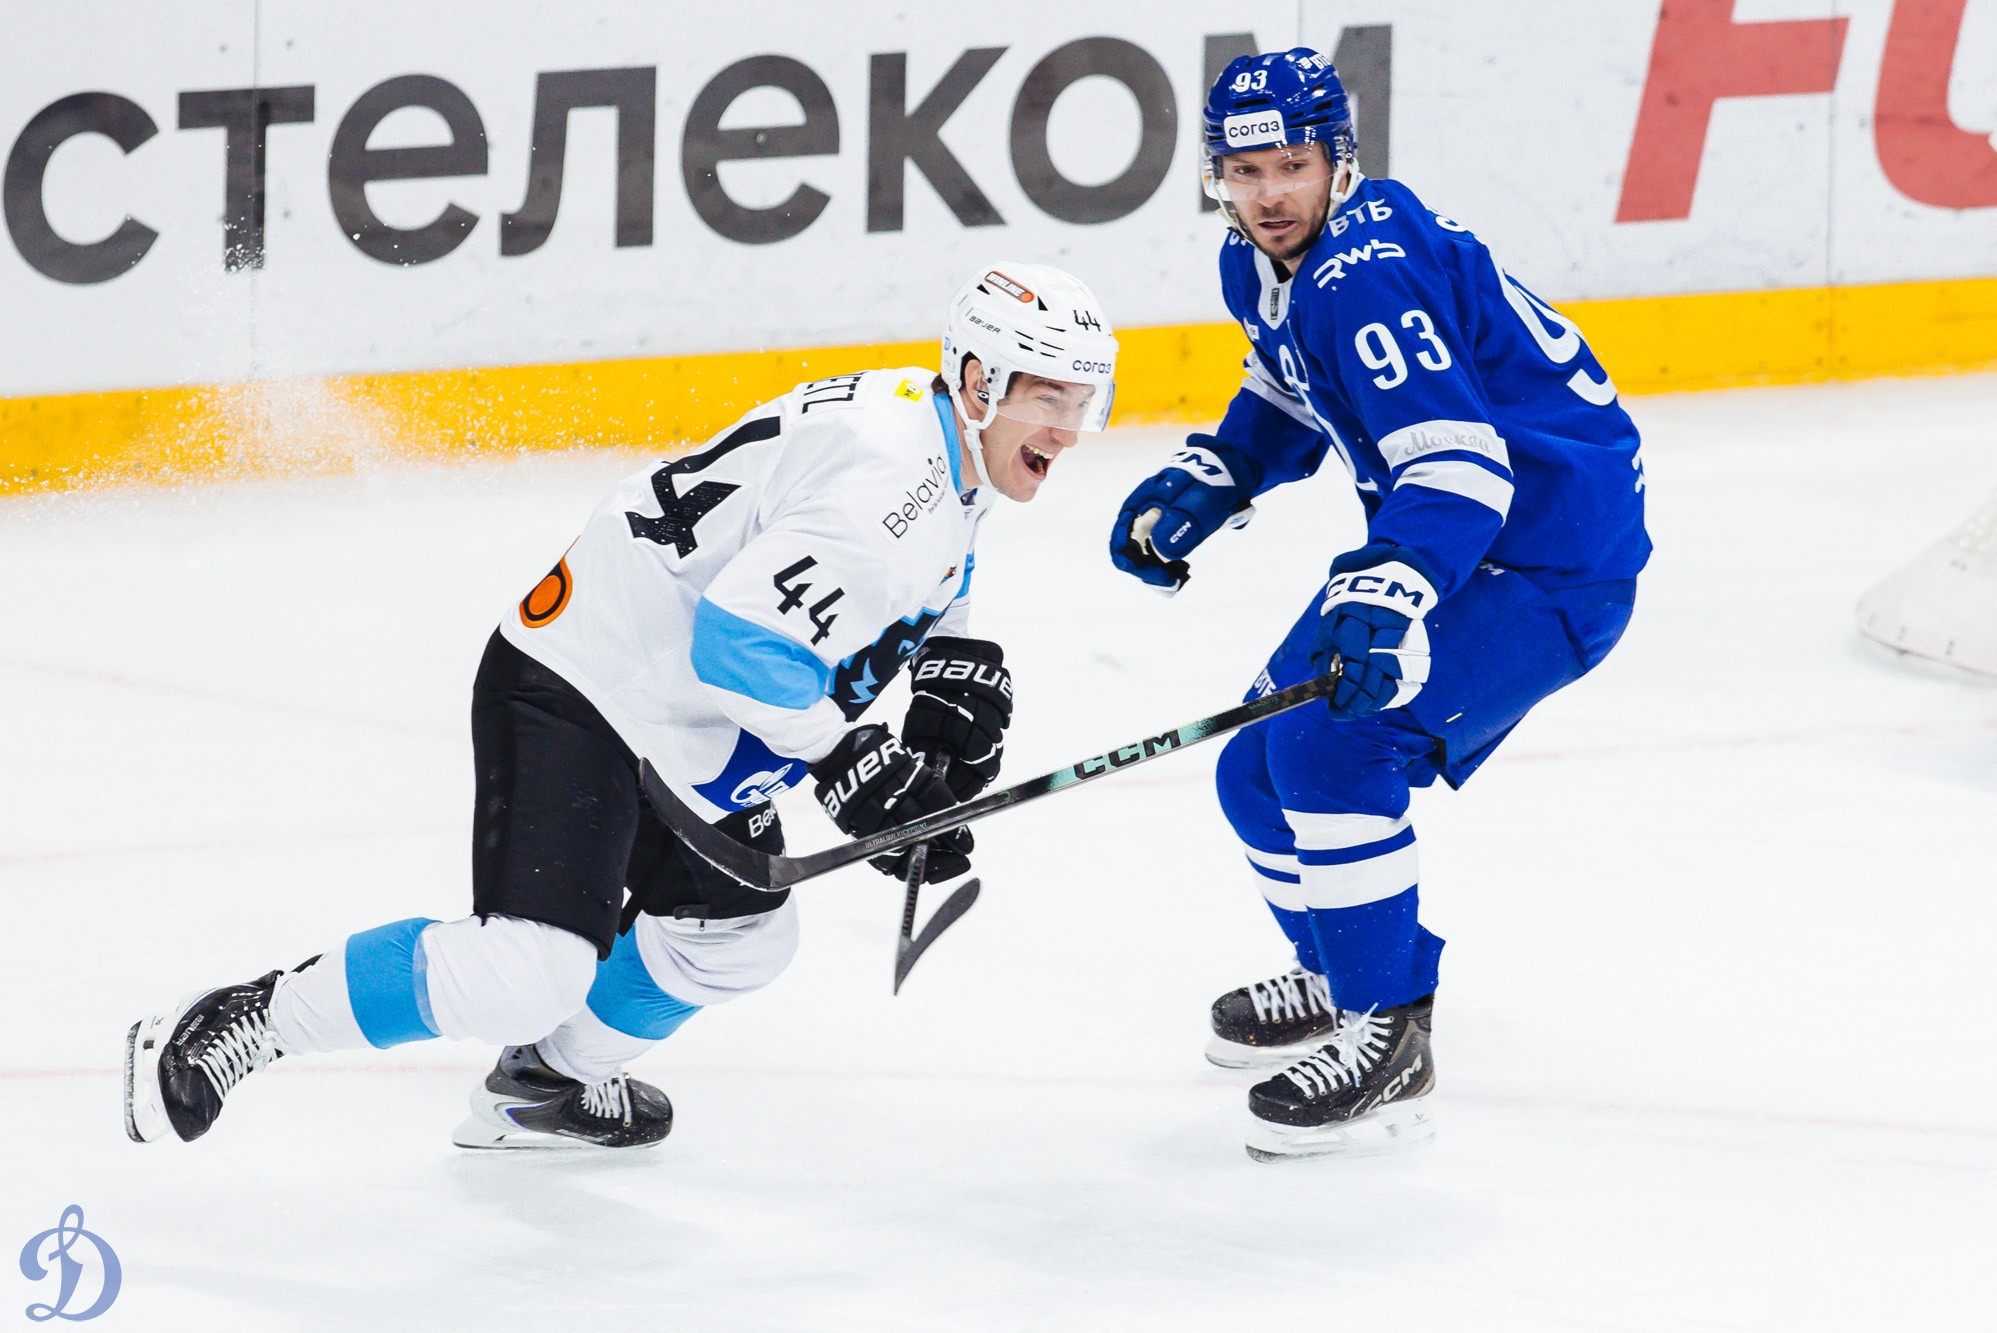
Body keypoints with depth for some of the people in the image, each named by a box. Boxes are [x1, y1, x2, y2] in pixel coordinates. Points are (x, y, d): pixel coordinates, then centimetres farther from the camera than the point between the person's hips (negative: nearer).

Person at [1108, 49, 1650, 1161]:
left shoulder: (1367, 273, -27)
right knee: (1262, 767, 12)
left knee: (1331, 740, -25)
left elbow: (1459, 462, -36)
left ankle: (1387, 1042, -18)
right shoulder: (1264, 266, 4)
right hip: (1443, 542, 10)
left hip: (1556, 553, -10)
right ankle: (1339, 978, 36)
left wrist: (1385, 592, -49)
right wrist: (1206, 483, 9)